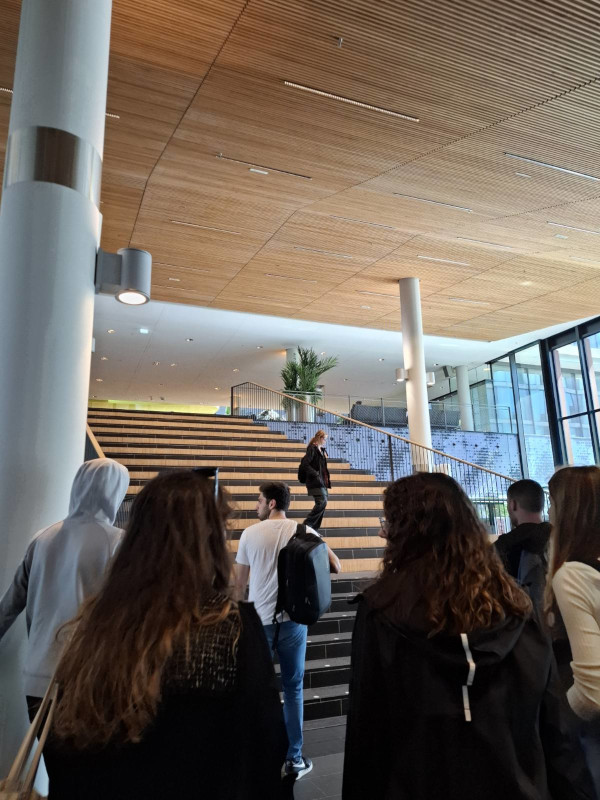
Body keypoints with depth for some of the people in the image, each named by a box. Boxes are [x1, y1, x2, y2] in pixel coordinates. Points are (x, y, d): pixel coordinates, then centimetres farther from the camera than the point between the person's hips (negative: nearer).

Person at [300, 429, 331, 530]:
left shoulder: (321, 450, 17)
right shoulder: (312, 448, -9)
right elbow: (304, 464, -17)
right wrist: (316, 474, -20)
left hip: (322, 482, 9)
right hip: (315, 482, -9)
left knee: (322, 504, 7)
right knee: (322, 502, -18)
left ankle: (314, 529, 13)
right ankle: (307, 524, -11)